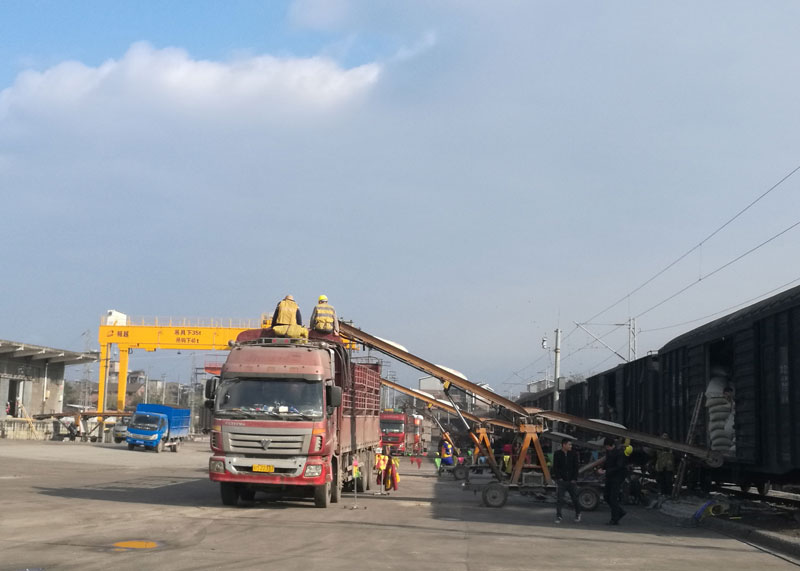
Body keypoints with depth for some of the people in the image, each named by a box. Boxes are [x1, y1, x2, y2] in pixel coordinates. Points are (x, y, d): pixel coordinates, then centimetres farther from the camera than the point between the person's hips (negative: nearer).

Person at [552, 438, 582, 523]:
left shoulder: (573, 455, 5)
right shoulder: (557, 454, 2)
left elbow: (575, 468, 4)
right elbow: (555, 467, 0)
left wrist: (574, 479, -4)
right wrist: (559, 478, -8)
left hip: (571, 481, 1)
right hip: (561, 481, -1)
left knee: (575, 498, 7)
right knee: (559, 499, -5)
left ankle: (578, 514, 27)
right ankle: (558, 517, 2)